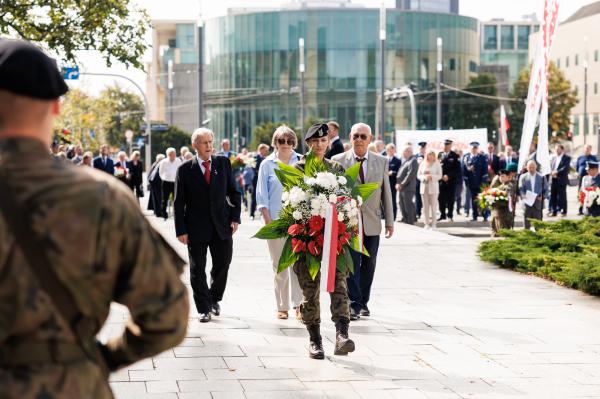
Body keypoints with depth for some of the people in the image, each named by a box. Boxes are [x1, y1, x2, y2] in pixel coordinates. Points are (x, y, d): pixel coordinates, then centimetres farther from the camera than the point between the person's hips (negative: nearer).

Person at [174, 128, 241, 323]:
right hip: (196, 227, -2)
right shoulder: (185, 169, -2)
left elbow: (233, 192, 10)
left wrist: (235, 217, -1)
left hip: (222, 226, 2)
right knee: (198, 270, 3)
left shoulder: (223, 163, 5)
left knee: (222, 265, 7)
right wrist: (181, 230, -8)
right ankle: (204, 308, 14)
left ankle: (214, 299, 30)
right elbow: (179, 202, -2)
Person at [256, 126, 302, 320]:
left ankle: (298, 304, -10)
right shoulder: (267, 164, 4)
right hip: (275, 220, 0)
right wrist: (267, 219, -6)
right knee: (279, 265, 4)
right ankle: (282, 306, 11)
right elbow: (262, 194, 4)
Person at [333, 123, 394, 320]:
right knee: (351, 263, -8)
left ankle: (363, 302, 22)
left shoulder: (381, 162, 7)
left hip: (372, 222, 3)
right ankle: (354, 304, -7)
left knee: (369, 264, 9)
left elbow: (386, 192, 9)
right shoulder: (338, 161, -1)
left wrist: (389, 221, 8)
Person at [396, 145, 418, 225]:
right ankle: (404, 219, 25)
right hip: (402, 188, 9)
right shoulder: (405, 161, 18)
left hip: (408, 188, -9)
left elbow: (410, 175, -19)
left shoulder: (413, 161, -12)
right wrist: (398, 183, 7)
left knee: (408, 206, -5)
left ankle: (410, 222, 0)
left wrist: (401, 185, -17)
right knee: (402, 206, 15)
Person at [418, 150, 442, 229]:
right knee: (425, 207, 2)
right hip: (424, 186, 3)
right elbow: (418, 175, 9)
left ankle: (433, 224, -1)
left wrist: (431, 176, -17)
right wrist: (424, 177, -11)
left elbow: (439, 175, -2)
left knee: (433, 206, -4)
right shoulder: (422, 164, 11)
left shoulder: (437, 164, 3)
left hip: (433, 187, -3)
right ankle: (427, 224, 6)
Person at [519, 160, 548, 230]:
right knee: (527, 223, 4)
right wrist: (523, 196, -17)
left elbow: (546, 190, 9)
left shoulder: (541, 177, 7)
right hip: (527, 203, 1)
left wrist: (542, 196, -9)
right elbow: (521, 189, 2)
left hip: (538, 204, 0)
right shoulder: (523, 177, 7)